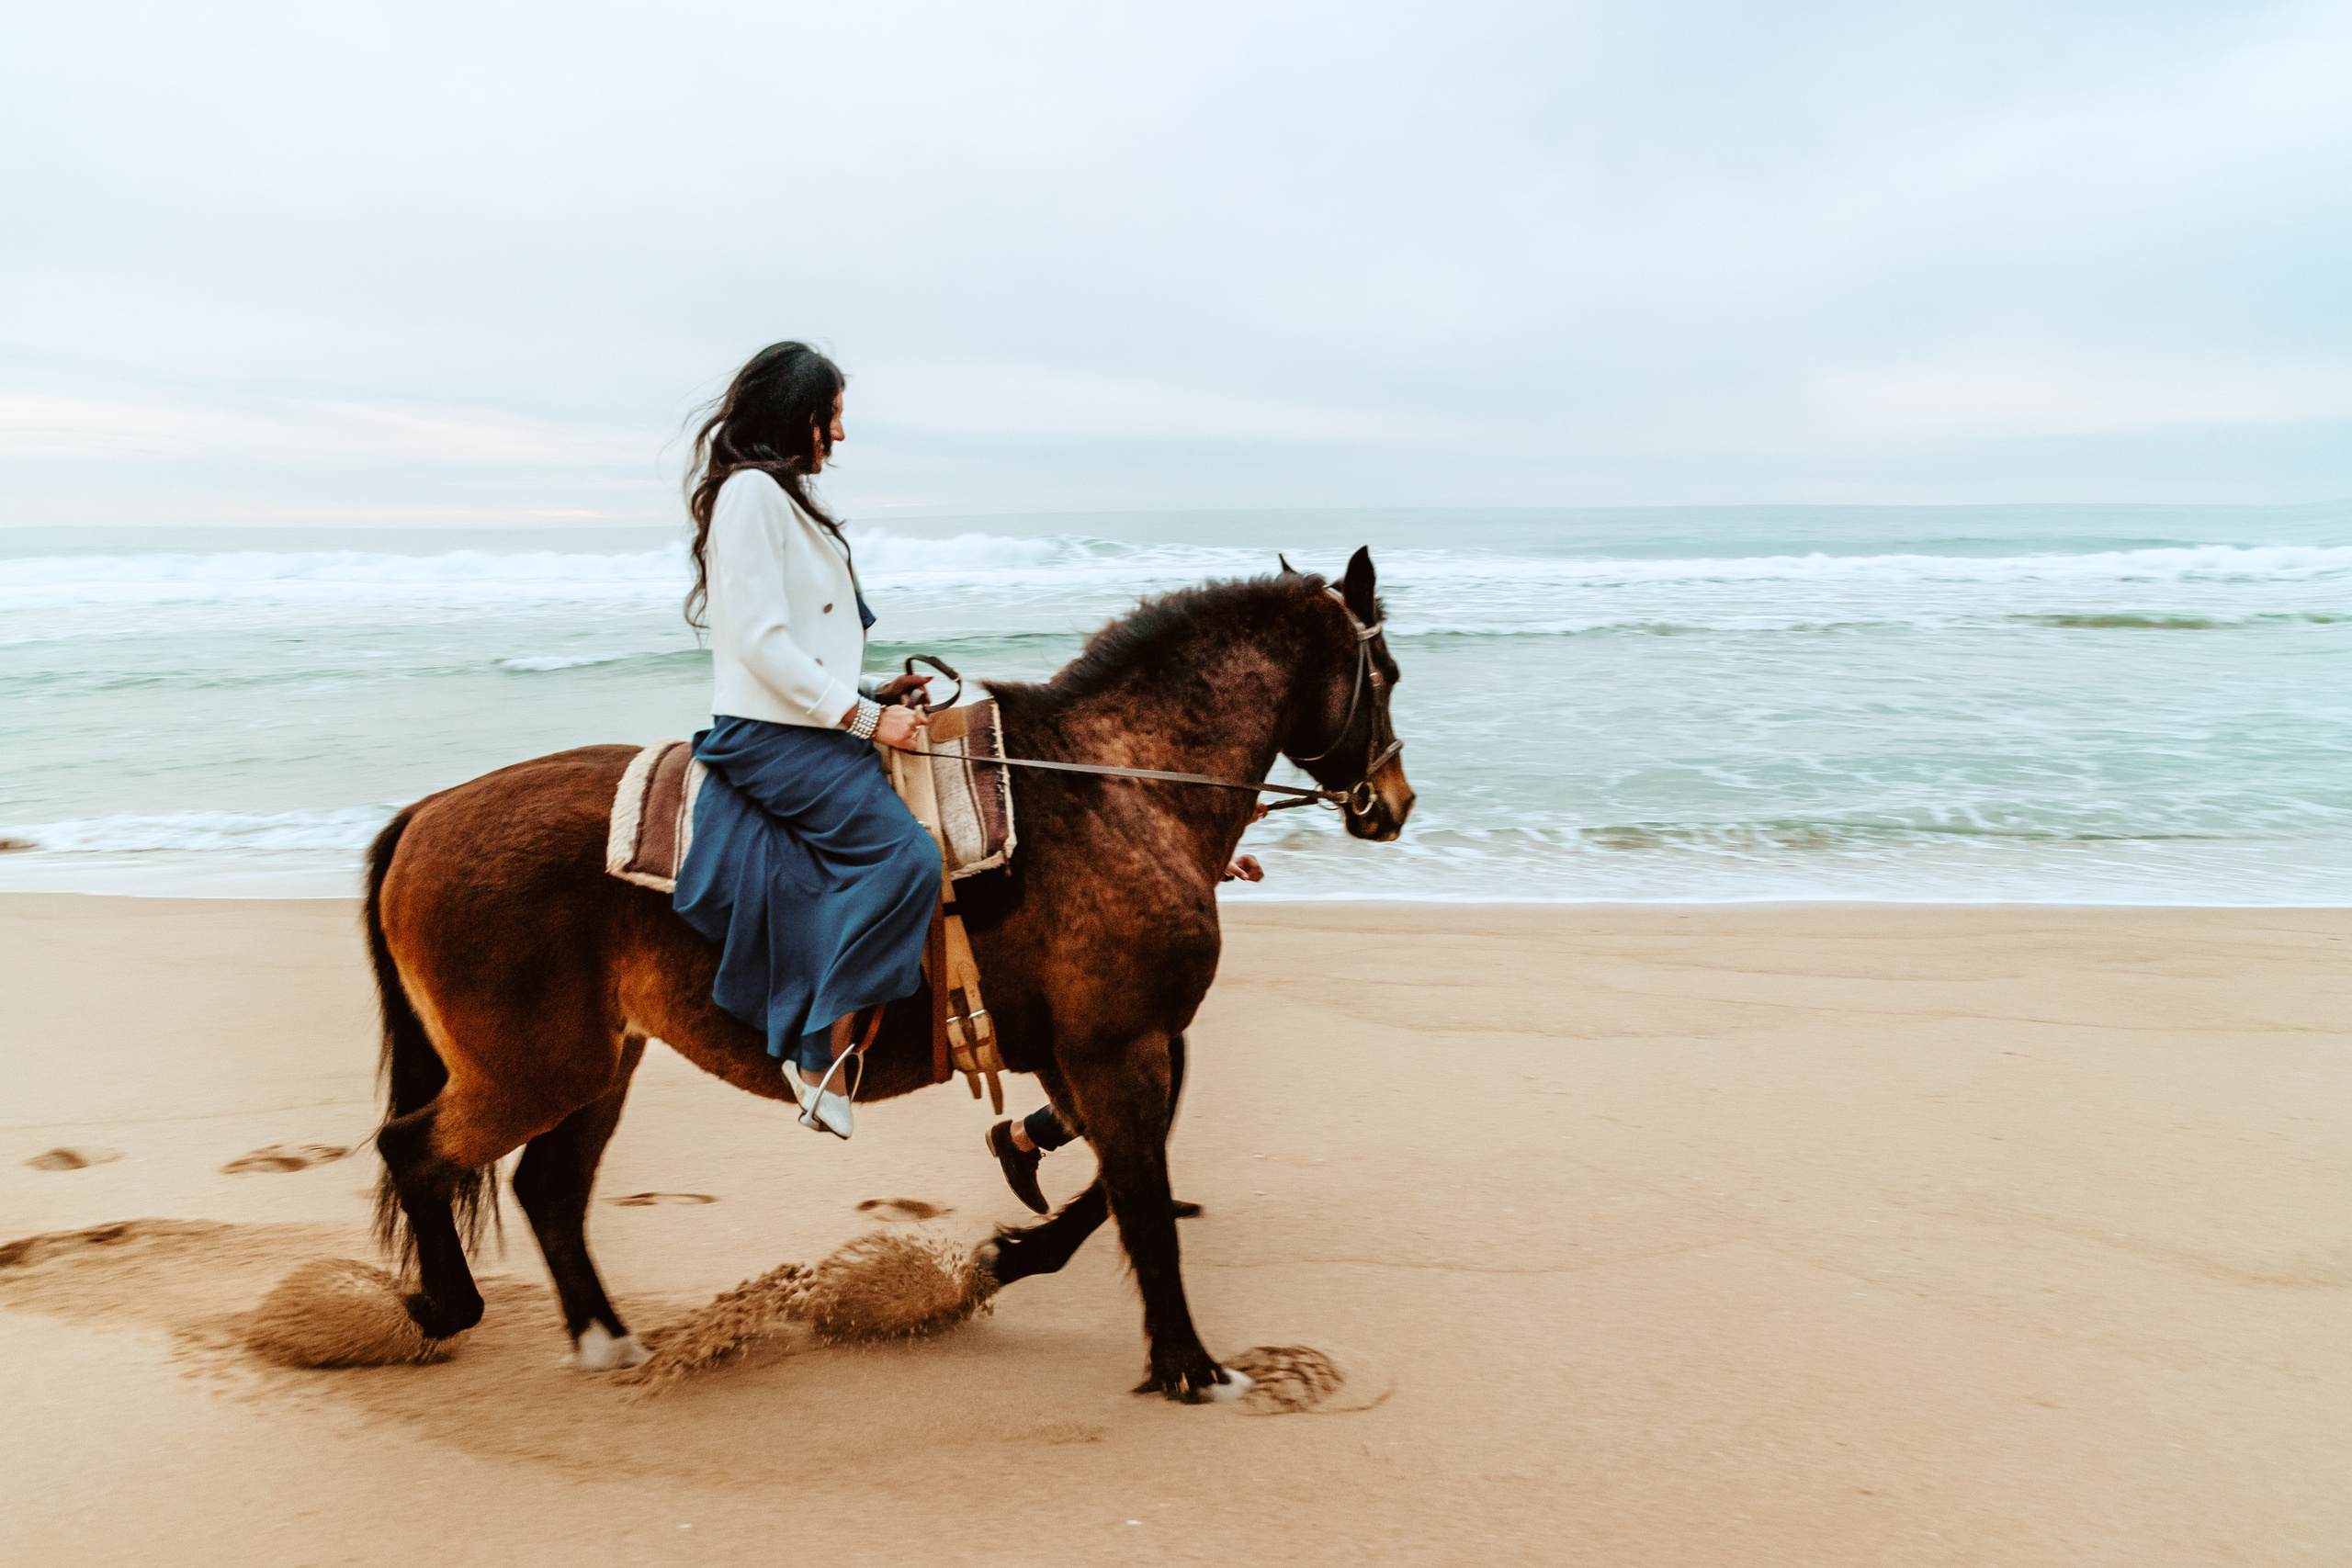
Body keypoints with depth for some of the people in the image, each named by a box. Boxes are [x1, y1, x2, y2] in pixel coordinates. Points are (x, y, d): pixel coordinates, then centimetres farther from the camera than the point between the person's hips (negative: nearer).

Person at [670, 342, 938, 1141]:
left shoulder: (782, 498, 20)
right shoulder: (750, 492, -11)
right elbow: (762, 642, -19)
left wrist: (868, 693, 13)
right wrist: (863, 715, -16)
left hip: (810, 727, 10)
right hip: (772, 736, -10)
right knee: (906, 856, -20)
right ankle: (825, 1061, -12)